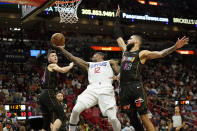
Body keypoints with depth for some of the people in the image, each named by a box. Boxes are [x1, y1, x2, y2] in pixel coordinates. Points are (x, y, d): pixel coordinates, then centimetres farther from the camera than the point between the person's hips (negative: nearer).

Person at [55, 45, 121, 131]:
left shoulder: (110, 62, 24)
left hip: (106, 90, -3)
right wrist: (62, 49, 16)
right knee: (76, 110, -13)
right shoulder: (89, 65, 30)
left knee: (113, 118, -14)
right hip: (92, 89, 3)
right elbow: (73, 58, 23)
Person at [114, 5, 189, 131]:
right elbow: (118, 35, 29)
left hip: (136, 88, -6)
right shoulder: (125, 51, 20)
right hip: (124, 89, 6)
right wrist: (117, 18, 33)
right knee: (131, 118, 8)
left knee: (144, 118, -11)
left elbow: (161, 54, -7)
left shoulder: (142, 53, 3)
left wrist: (175, 47, -22)